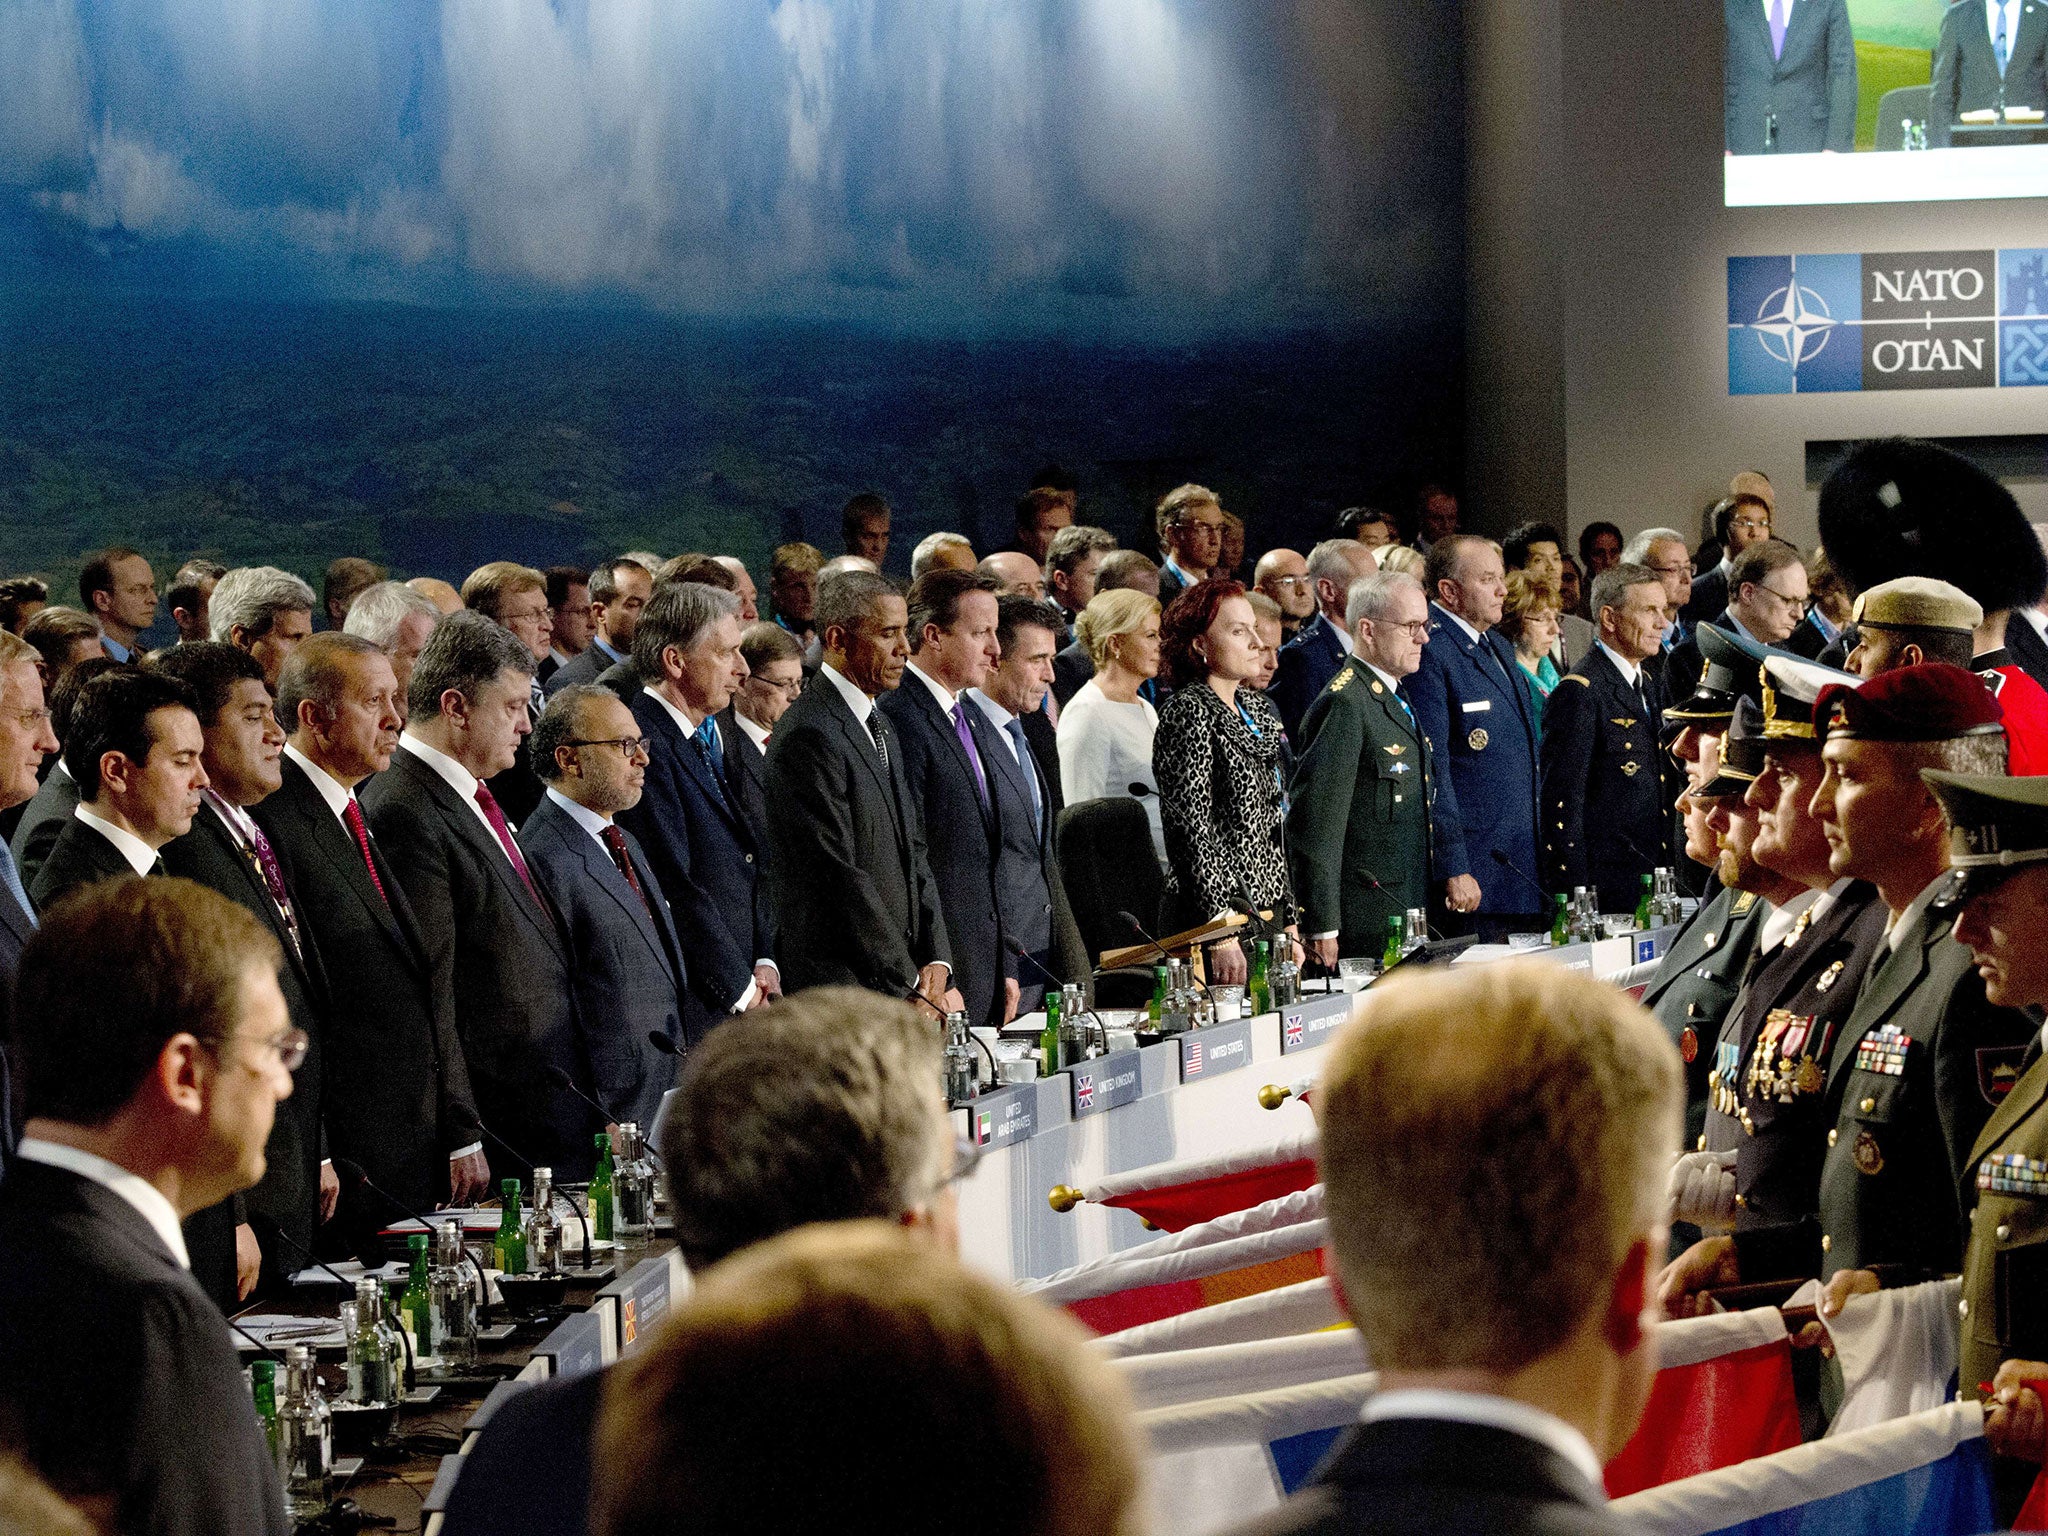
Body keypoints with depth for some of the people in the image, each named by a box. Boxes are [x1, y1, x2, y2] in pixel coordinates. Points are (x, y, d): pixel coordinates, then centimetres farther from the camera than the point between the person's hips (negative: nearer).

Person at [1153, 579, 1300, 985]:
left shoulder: (1258, 708, 15)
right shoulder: (1188, 712, -11)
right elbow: (1191, 828, -16)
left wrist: (1289, 920, 16)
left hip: (1268, 907, 8)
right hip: (1216, 912, -8)